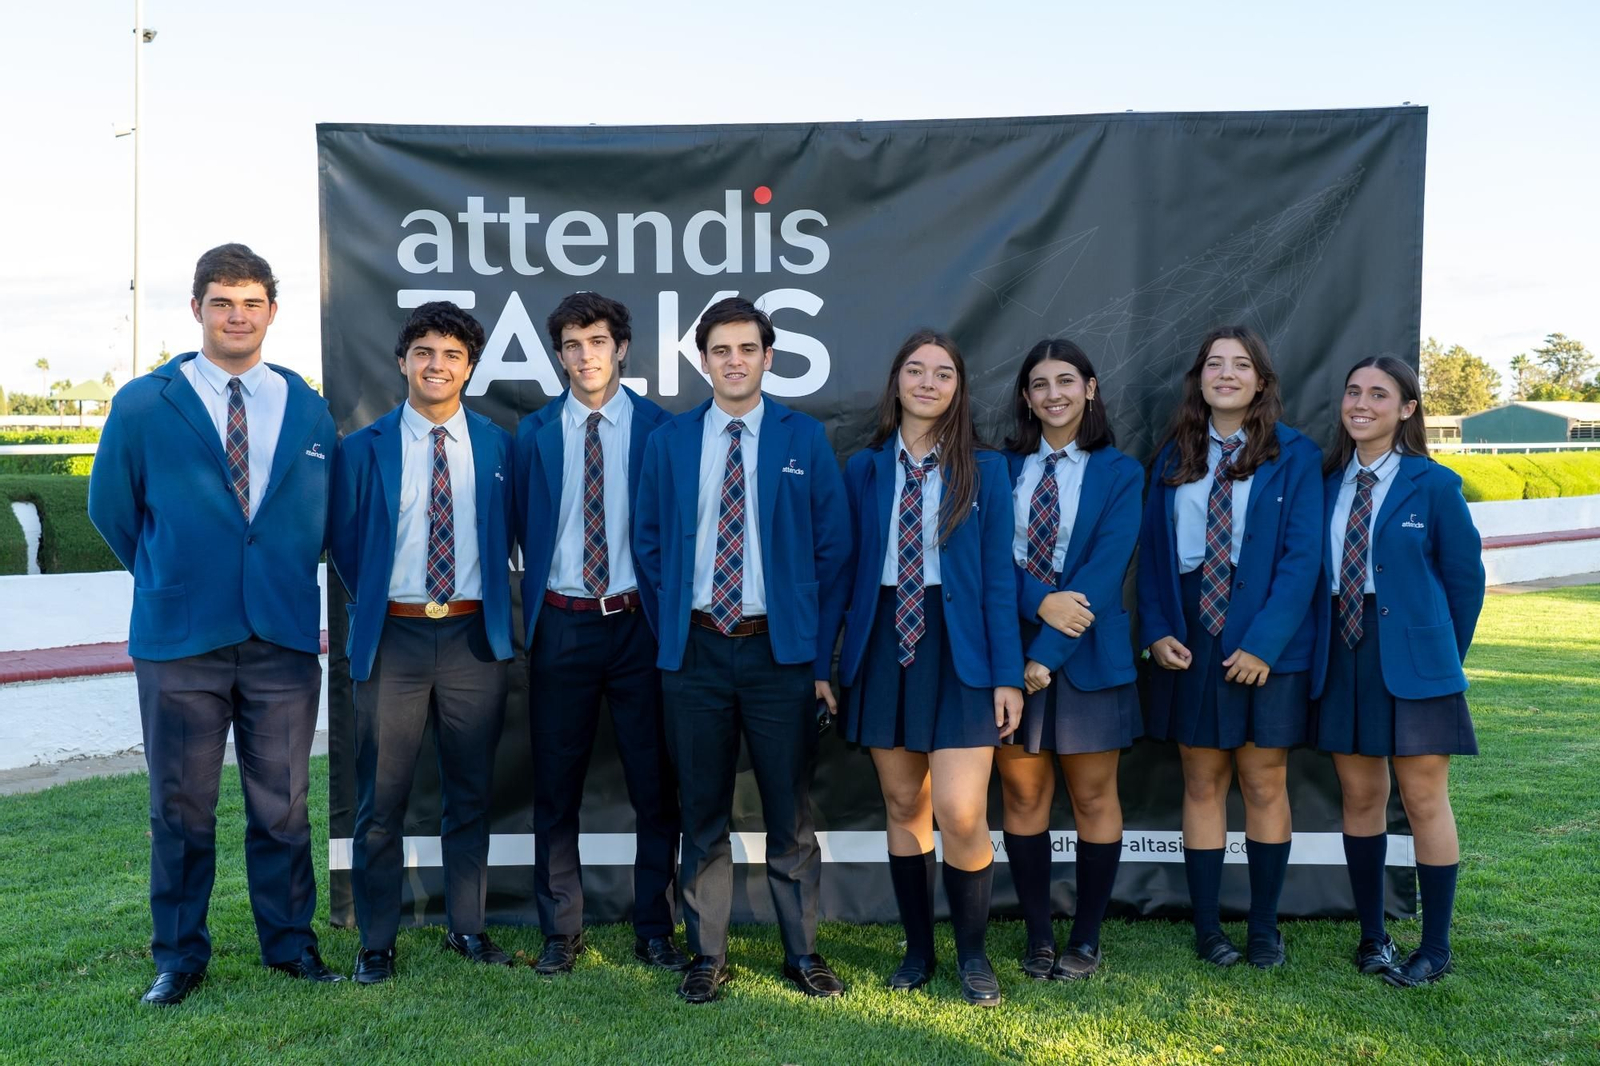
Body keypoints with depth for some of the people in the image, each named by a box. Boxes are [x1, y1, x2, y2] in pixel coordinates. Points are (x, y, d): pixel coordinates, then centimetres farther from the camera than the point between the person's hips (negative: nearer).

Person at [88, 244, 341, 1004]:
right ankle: (179, 956, 24)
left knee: (283, 805, 10)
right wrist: (167, 578, 14)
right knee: (181, 807, 9)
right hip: (180, 639, -1)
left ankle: (290, 943, 26)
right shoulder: (142, 406, -1)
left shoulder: (308, 411, 6)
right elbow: (111, 508, 10)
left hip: (285, 637, 2)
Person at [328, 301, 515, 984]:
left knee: (471, 794, 11)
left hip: (473, 636, 1)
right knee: (381, 801, 4)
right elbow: (342, 541, 8)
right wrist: (371, 607, 5)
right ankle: (376, 942, 18)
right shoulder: (364, 449, 3)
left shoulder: (498, 446, 6)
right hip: (392, 637, -1)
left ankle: (468, 928, 25)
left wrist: (495, 605, 6)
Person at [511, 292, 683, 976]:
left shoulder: (659, 427, 1)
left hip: (639, 623, -1)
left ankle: (654, 931, 19)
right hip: (561, 626, 2)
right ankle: (561, 931, 23)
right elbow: (524, 529, 9)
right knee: (555, 787, 9)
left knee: (655, 786, 5)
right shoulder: (535, 432, 6)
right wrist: (532, 615, 4)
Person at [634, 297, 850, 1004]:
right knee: (701, 811, 9)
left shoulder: (804, 439, 2)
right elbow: (648, 545, 10)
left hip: (780, 650, -1)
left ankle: (802, 952, 22)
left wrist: (821, 654, -3)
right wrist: (668, 634, 4)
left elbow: (833, 548, 1)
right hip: (695, 650, 1)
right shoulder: (669, 442, 6)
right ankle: (707, 954, 22)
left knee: (790, 811, 7)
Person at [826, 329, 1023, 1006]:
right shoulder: (863, 469, 6)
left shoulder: (983, 471, 1)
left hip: (959, 647, -2)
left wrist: (1007, 674, -7)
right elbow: (845, 569, 6)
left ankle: (973, 955, 15)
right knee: (904, 807, 9)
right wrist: (823, 660, 1)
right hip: (883, 644, 2)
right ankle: (917, 947, 26)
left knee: (960, 813, -8)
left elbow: (998, 576, -1)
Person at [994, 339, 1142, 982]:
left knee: (1093, 797, 7)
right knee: (1023, 795, 7)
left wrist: (1048, 654, -17)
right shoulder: (1001, 468, 5)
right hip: (1011, 644, 2)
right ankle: (1038, 936, 20)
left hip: (1087, 654, -1)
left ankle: (1086, 938, 21)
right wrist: (1040, 601, -20)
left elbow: (1105, 570, -10)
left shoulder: (1119, 474, 0)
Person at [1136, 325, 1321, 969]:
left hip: (1268, 643, -2)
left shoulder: (1294, 455, -1)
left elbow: (1302, 555, -9)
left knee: (1264, 784, 6)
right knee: (1202, 782, 8)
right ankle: (1207, 927, 17)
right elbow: (1152, 547, 7)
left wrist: (1264, 642, -16)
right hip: (1191, 636, 3)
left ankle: (1264, 927, 20)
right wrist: (1157, 630, -6)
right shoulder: (1174, 456, 9)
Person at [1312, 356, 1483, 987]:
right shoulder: (1327, 485, 6)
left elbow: (1465, 578, 0)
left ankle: (1435, 949, 13)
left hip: (1413, 660, -4)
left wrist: (1444, 655, 3)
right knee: (1360, 797, 10)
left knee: (1424, 800, 1)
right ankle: (1372, 936, 22)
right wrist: (1320, 646, 0)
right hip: (1343, 654, 4)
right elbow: (1318, 573, 8)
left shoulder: (1434, 486, -5)